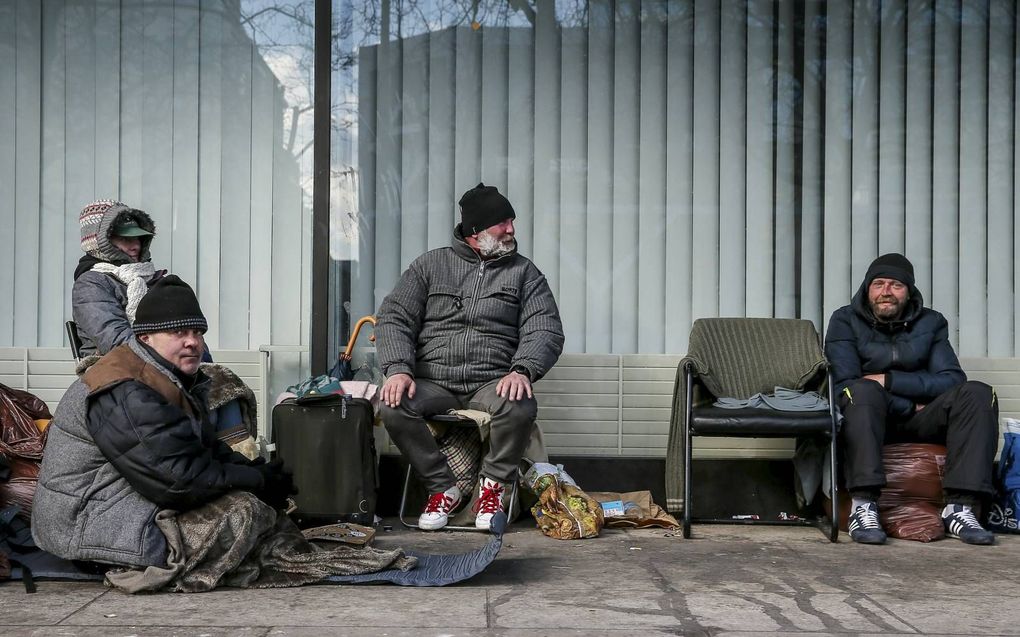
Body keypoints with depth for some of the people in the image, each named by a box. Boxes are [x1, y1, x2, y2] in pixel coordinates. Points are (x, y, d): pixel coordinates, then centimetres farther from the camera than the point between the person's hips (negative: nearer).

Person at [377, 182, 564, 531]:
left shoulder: (524, 272, 12)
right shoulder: (431, 264, 12)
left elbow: (546, 329, 1)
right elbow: (394, 318, 5)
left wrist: (522, 370, -20)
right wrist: (398, 369, -14)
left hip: (492, 384, -1)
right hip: (432, 382, 1)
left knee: (520, 407, -34)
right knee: (393, 406, -30)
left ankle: (493, 484, -6)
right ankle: (443, 486, -9)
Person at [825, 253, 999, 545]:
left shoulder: (931, 322, 10)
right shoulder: (845, 321, 2)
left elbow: (952, 380, -4)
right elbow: (845, 384, -11)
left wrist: (888, 380, -14)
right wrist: (911, 401, -12)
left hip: (919, 421, 3)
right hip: (870, 418, -3)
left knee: (977, 394, -21)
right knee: (864, 390, -36)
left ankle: (960, 507, -31)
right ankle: (863, 506, -43)